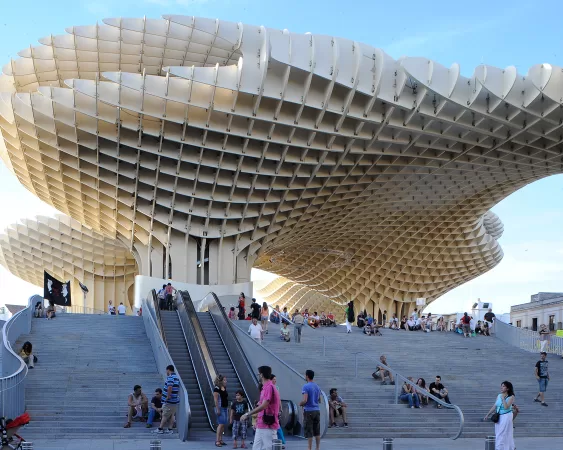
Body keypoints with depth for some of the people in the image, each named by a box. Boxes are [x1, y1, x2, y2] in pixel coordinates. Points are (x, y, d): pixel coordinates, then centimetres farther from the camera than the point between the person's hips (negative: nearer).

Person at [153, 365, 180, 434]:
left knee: (165, 415, -2)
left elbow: (169, 387, -32)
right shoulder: (177, 377, 13)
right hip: (175, 400, 9)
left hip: (169, 401, -9)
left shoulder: (170, 377, -16)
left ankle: (160, 429, 4)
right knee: (171, 415, 11)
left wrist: (168, 396, -23)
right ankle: (170, 429, 12)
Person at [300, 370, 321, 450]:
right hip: (317, 410, 7)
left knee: (309, 432, -4)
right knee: (317, 431, 12)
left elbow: (305, 400, -19)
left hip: (309, 410, -7)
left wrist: (300, 404, 0)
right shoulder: (317, 387, 12)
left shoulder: (306, 387, -11)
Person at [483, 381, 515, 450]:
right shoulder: (499, 396, 7)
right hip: (498, 417, 6)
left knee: (503, 435, -6)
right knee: (497, 434, 10)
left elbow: (506, 407, -22)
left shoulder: (511, 397, -9)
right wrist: (487, 415, 12)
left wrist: (503, 398, -18)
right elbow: (494, 406, 12)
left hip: (506, 417, -6)